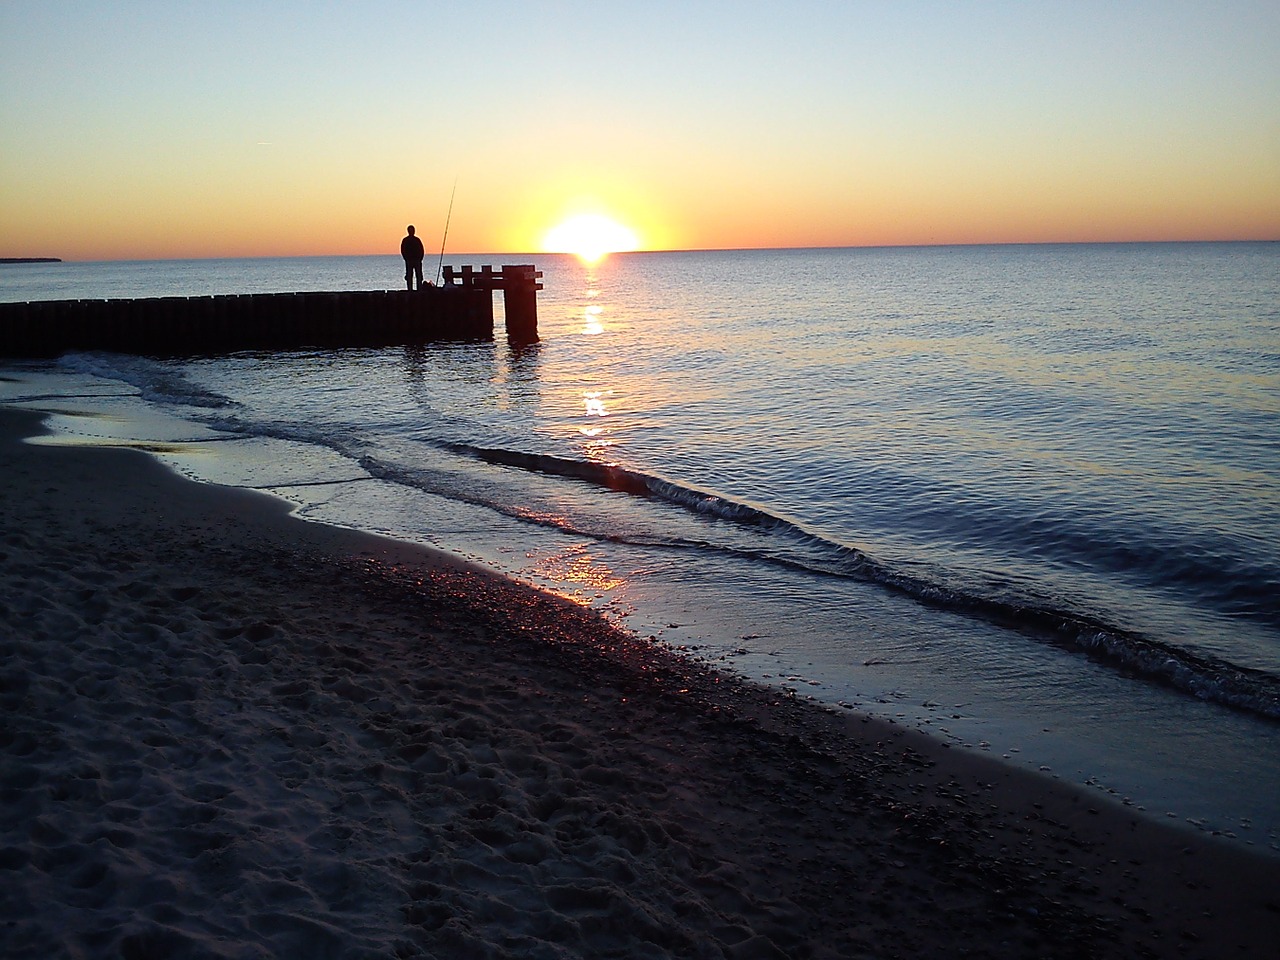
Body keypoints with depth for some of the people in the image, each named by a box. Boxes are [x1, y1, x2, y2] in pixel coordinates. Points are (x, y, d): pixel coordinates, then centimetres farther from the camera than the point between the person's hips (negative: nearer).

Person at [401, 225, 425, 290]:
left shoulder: (417, 240, 10)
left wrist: (420, 258, 0)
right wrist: (406, 259, -3)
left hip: (417, 260, 2)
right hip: (409, 261, -2)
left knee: (419, 276, -1)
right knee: (409, 276, -1)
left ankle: (420, 290, -1)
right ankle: (410, 291, -2)